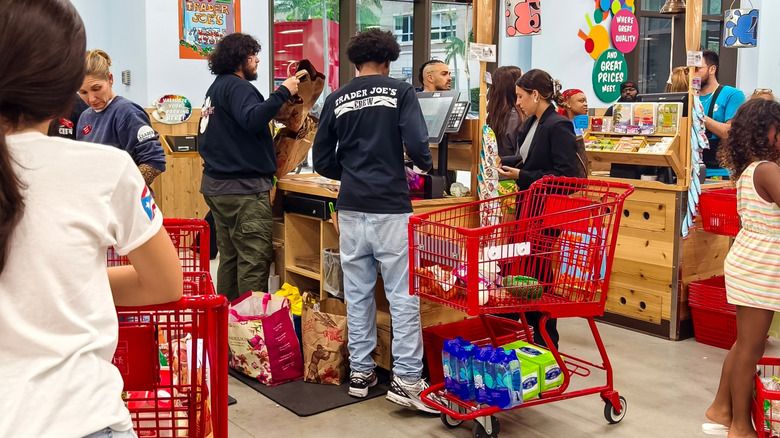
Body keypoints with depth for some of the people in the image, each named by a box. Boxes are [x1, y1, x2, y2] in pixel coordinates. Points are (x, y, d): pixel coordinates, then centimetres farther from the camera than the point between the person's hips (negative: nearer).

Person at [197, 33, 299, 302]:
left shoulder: (216, 88, 21)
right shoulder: (237, 87, -11)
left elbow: (205, 141, 27)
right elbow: (252, 119, -30)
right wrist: (283, 93, -26)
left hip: (216, 185, 11)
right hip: (243, 188, -10)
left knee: (229, 257, 14)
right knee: (254, 261, -9)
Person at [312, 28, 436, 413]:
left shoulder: (336, 100, 9)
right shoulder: (400, 92, -2)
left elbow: (322, 161, 9)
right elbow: (417, 145, -13)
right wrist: (426, 165, 8)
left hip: (351, 208, 4)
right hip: (391, 208, -4)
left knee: (357, 292, 11)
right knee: (404, 294, 0)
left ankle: (360, 372, 20)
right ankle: (406, 380, 1)